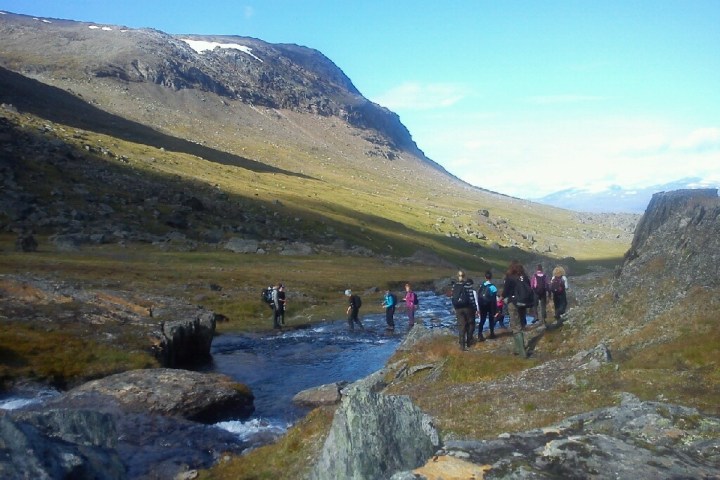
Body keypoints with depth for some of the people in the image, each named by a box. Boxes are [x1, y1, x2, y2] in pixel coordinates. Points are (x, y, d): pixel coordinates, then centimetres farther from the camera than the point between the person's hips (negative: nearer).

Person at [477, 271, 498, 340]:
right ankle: (492, 334, 21)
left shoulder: (481, 286, -3)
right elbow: (494, 299, -12)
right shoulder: (493, 287, -14)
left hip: (482, 305, 3)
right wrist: (495, 308, -5)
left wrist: (479, 305, 9)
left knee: (482, 320, 5)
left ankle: (479, 334, -6)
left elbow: (478, 296, 1)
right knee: (491, 319, 14)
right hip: (490, 306, -3)